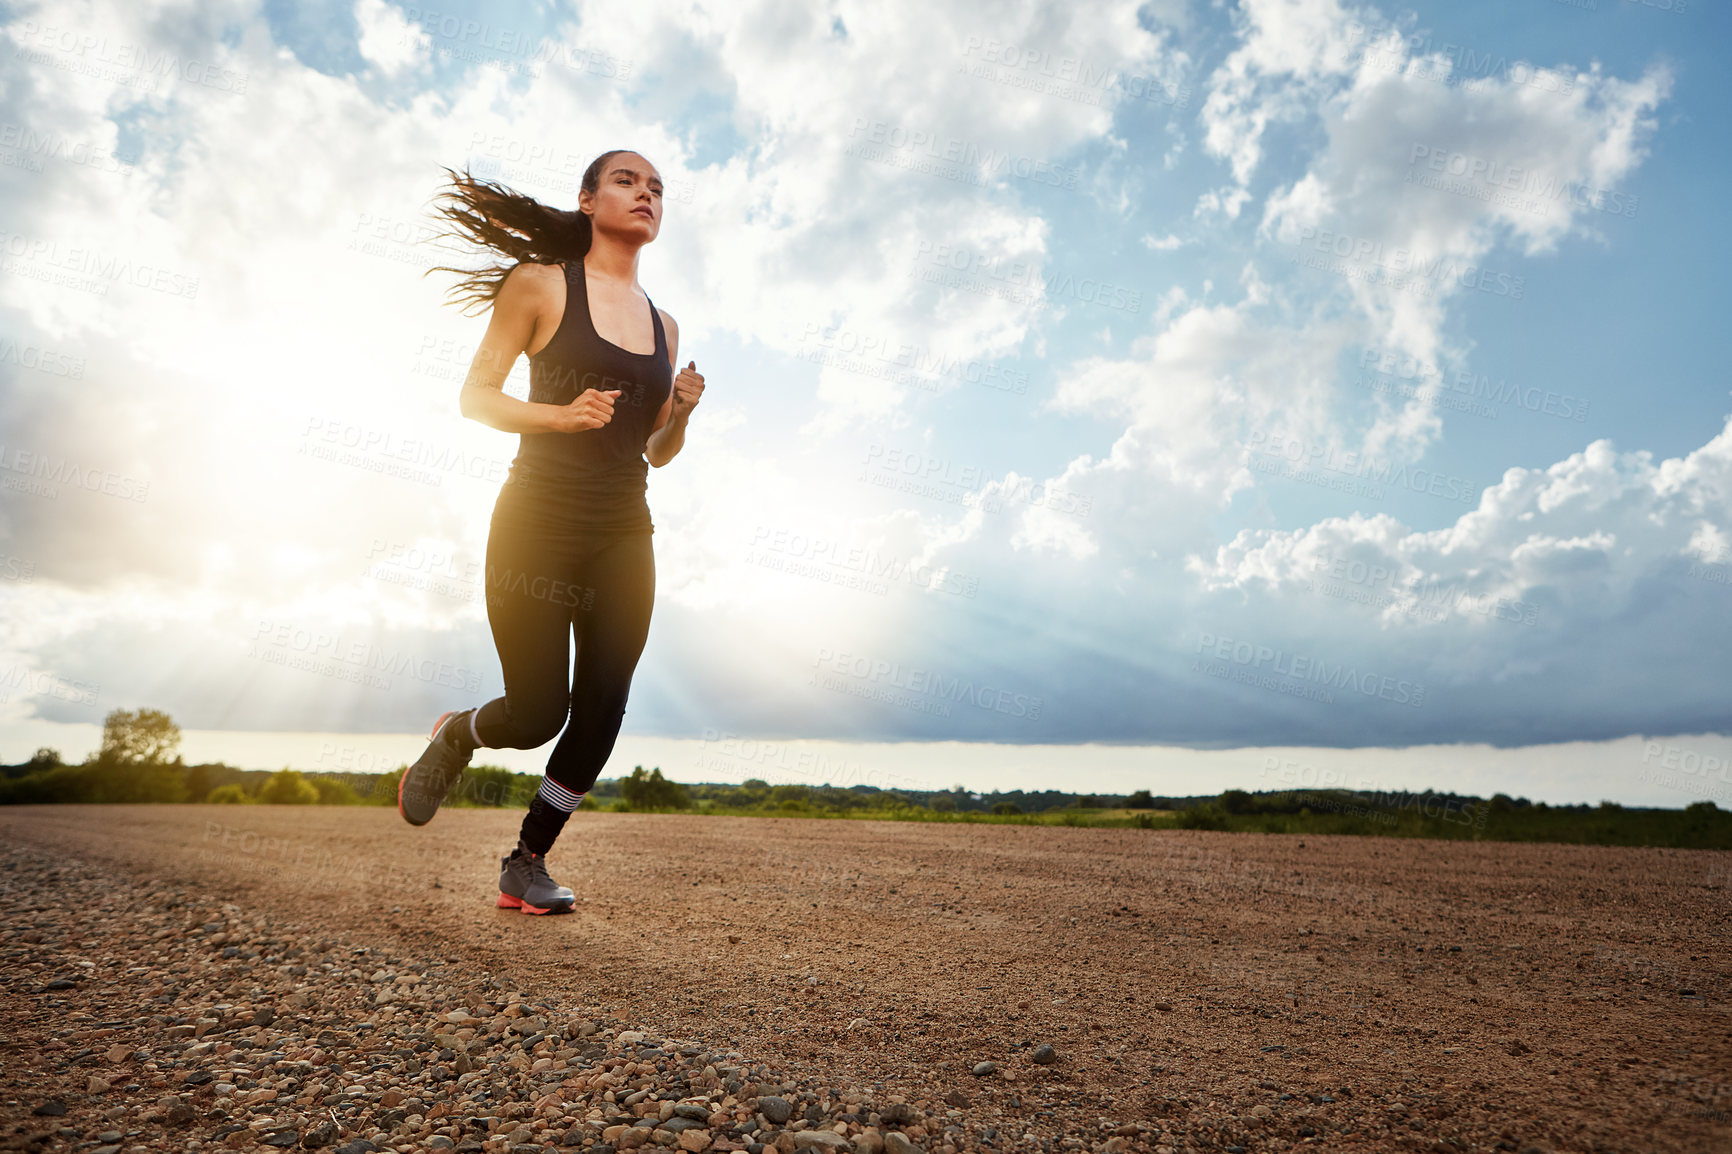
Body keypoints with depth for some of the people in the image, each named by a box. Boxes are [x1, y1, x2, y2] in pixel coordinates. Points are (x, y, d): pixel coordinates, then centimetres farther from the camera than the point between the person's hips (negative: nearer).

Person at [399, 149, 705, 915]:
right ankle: (454, 737, 32)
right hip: (539, 521, -4)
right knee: (538, 713, -5)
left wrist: (681, 413, -2)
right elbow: (475, 396, -1)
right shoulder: (542, 285, 2)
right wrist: (561, 414, -17)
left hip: (623, 535, 5)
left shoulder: (664, 327, 16)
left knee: (601, 711, -2)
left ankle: (527, 864, 18)